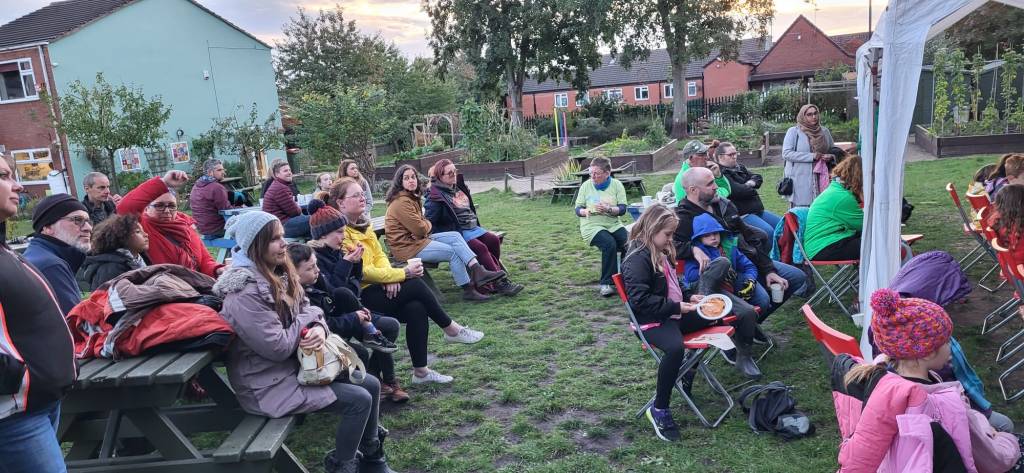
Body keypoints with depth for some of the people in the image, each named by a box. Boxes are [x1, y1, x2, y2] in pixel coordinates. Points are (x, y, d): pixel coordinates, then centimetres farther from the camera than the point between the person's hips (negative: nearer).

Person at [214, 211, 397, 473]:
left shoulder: (278, 274, 4)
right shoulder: (245, 294, -25)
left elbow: (308, 310, 8)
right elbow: (278, 347, -26)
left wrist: (319, 328, -16)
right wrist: (306, 320, -10)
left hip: (297, 362, 9)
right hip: (270, 384, -9)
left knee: (371, 384, 6)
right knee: (359, 400, -15)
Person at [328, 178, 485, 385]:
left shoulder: (363, 224, 13)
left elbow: (380, 255, 12)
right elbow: (363, 271, -18)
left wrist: (391, 278, -9)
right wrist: (402, 274, -15)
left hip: (376, 288, 8)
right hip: (360, 296, -8)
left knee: (416, 308, -15)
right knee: (415, 285, -20)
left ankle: (421, 371, -8)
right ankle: (451, 330, -2)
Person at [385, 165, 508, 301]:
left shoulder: (412, 198, 16)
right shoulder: (401, 202, -18)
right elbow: (420, 229, -22)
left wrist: (425, 224, -7)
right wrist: (428, 224, 1)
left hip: (418, 238, 10)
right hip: (407, 247, -10)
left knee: (455, 236, -6)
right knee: (453, 252, -14)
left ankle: (478, 270, -17)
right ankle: (468, 289, -5)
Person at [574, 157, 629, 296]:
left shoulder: (616, 185, 4)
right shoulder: (586, 185, 4)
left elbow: (622, 209, -3)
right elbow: (578, 209, 4)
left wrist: (609, 209, -22)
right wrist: (585, 211, -18)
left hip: (614, 224, 2)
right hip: (592, 226, -2)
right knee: (609, 244, -31)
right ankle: (606, 283, -19)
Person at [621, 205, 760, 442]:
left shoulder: (661, 253, 13)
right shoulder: (637, 260, -16)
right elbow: (640, 301, -24)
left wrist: (688, 298, 9)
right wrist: (677, 306, -21)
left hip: (674, 314, 9)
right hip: (653, 322, -9)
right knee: (675, 348, -42)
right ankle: (659, 410, -26)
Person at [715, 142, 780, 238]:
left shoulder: (739, 167, 16)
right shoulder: (720, 173, -15)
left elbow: (759, 177, 19)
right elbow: (737, 191, -25)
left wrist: (752, 182, -7)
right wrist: (751, 188, -2)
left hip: (758, 210, 11)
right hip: (742, 215, -11)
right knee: (769, 232, -28)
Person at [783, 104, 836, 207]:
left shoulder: (824, 131, 13)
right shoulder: (793, 131, -1)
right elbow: (786, 153, -12)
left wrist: (831, 157, -2)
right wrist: (811, 156, -17)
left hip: (820, 181, 4)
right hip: (800, 183, -4)